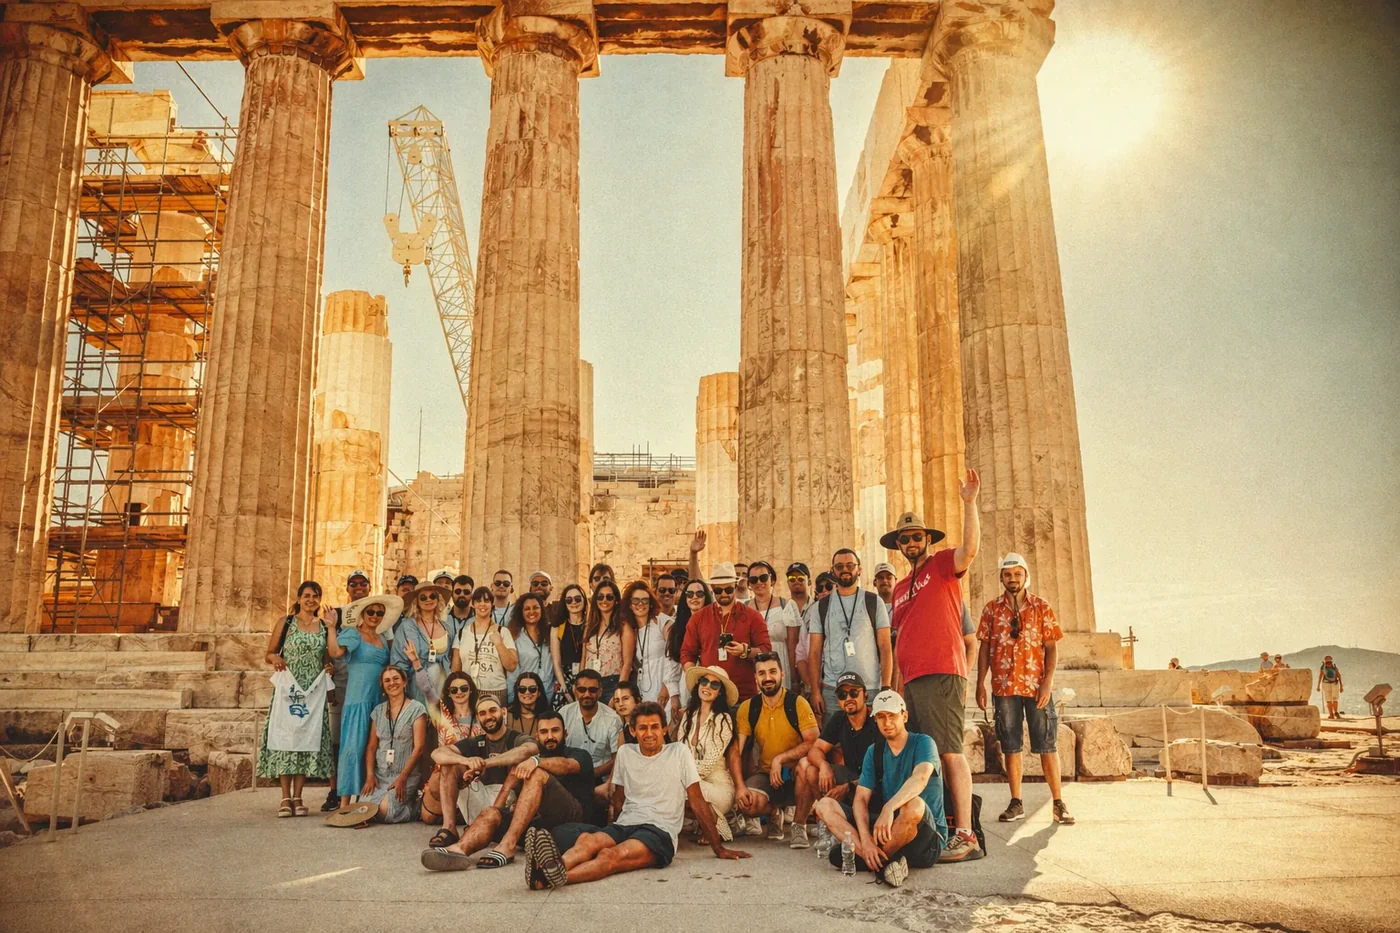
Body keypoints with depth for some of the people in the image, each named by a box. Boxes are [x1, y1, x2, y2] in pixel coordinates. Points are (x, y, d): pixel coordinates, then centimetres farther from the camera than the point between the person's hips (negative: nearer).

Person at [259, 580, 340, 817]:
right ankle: (285, 798, 0)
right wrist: (275, 658, -15)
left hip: (314, 691, 2)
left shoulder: (325, 626, 11)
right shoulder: (285, 624, 4)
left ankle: (297, 797, 7)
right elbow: (269, 653, 4)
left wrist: (329, 667, -3)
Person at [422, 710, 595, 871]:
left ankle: (508, 845, -36)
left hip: (573, 819, -4)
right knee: (491, 813, -19)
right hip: (540, 823, 4)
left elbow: (566, 766, -11)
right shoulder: (527, 762, 27)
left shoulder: (579, 756, 14)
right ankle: (460, 849, -49)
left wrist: (535, 761, -30)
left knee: (537, 774, -24)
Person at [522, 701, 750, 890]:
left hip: (660, 831, -4)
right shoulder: (625, 753, 16)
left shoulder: (679, 752, 5)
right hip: (624, 825, 4)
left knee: (611, 855, -36)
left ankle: (551, 875, -63)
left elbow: (697, 802, 6)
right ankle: (552, 867, -64)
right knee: (586, 840, -32)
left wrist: (718, 848, 6)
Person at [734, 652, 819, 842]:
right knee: (747, 804, -29)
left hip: (795, 773, -2)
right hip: (766, 773, 2)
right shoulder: (747, 708, -1)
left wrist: (780, 759, -23)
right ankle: (774, 812, 11)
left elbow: (813, 743, -17)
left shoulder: (797, 703, -9)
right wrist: (740, 786, -19)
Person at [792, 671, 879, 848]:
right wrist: (824, 765, -22)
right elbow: (815, 750, 2)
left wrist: (848, 787, -27)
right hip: (851, 777, 7)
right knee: (806, 765, -6)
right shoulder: (838, 720, 3)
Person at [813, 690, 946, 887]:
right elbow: (861, 799, -1)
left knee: (913, 805, -39)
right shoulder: (874, 752, 9)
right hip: (886, 827, 5)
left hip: (927, 836, -5)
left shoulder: (922, 743, -6)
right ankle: (883, 861, -25)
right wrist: (866, 840, -20)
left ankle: (864, 857, -19)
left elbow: (921, 778, -29)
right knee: (824, 805, -8)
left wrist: (889, 808, -44)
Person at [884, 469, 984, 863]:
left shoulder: (943, 565, 4)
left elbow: (970, 549, -18)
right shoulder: (900, 589, 24)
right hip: (911, 680, 8)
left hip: (941, 674, -7)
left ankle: (965, 836, -10)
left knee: (950, 752, -10)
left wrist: (969, 502, -23)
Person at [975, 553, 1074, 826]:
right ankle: (1016, 803, 14)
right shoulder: (992, 609, 6)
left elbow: (1052, 648, -1)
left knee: (1047, 746, 0)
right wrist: (980, 684, 0)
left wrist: (1047, 682, -11)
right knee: (1010, 747, 7)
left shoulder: (1042, 607, 2)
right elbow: (984, 648, 6)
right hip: (1004, 687, 2)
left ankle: (1058, 803, 8)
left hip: (1037, 686, -1)